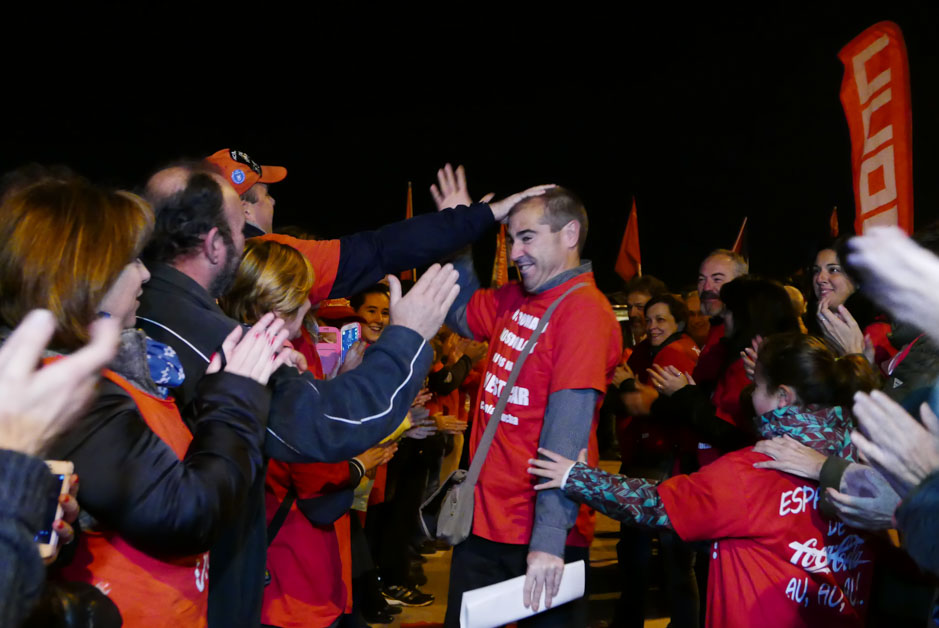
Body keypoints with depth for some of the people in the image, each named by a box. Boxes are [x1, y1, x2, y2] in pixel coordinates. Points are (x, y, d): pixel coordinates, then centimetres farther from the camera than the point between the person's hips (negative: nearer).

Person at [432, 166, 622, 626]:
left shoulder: (584, 311, -16)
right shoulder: (514, 300, 6)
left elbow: (566, 432, -23)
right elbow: (460, 313, 24)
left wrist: (549, 539, -27)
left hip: (541, 536, -7)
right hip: (484, 519, 7)